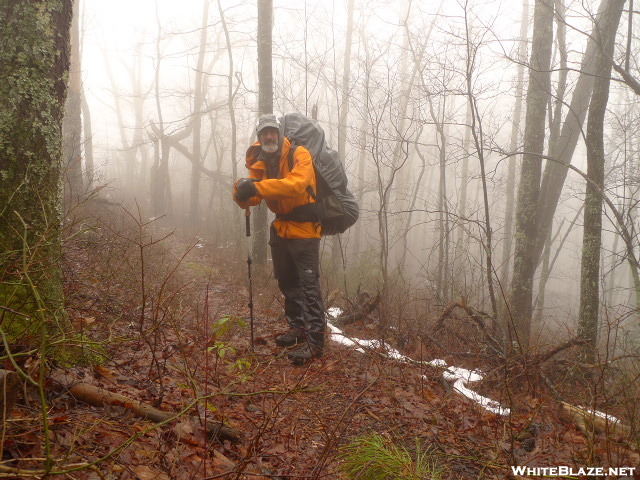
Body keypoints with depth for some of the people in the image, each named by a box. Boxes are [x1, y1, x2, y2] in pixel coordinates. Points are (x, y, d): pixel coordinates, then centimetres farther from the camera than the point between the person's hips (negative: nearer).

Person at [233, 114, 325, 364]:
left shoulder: (299, 154, -15)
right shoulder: (260, 163, 6)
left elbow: (296, 183, -34)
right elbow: (251, 198, -2)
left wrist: (257, 187, -40)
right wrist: (242, 191, -27)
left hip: (304, 228, -7)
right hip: (281, 228, 8)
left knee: (309, 285, -10)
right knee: (286, 282, 17)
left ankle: (315, 340, -5)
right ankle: (297, 327, 33)